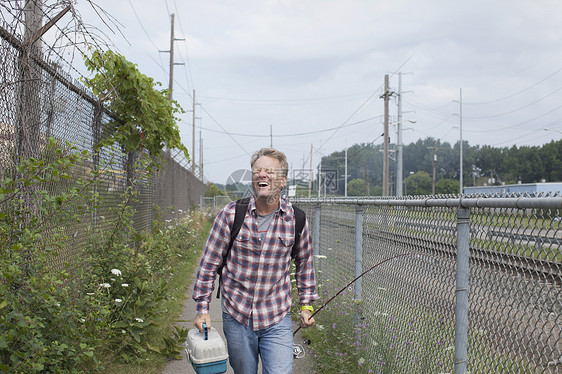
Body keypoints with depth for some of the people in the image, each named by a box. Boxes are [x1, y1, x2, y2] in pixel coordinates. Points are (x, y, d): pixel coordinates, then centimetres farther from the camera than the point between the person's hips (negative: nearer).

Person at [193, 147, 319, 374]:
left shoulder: (296, 219, -4)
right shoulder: (231, 215, -9)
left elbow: (304, 263, 12)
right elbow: (208, 263, -1)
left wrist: (306, 304, 12)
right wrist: (202, 308, -2)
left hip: (277, 320, 0)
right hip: (236, 316, 0)